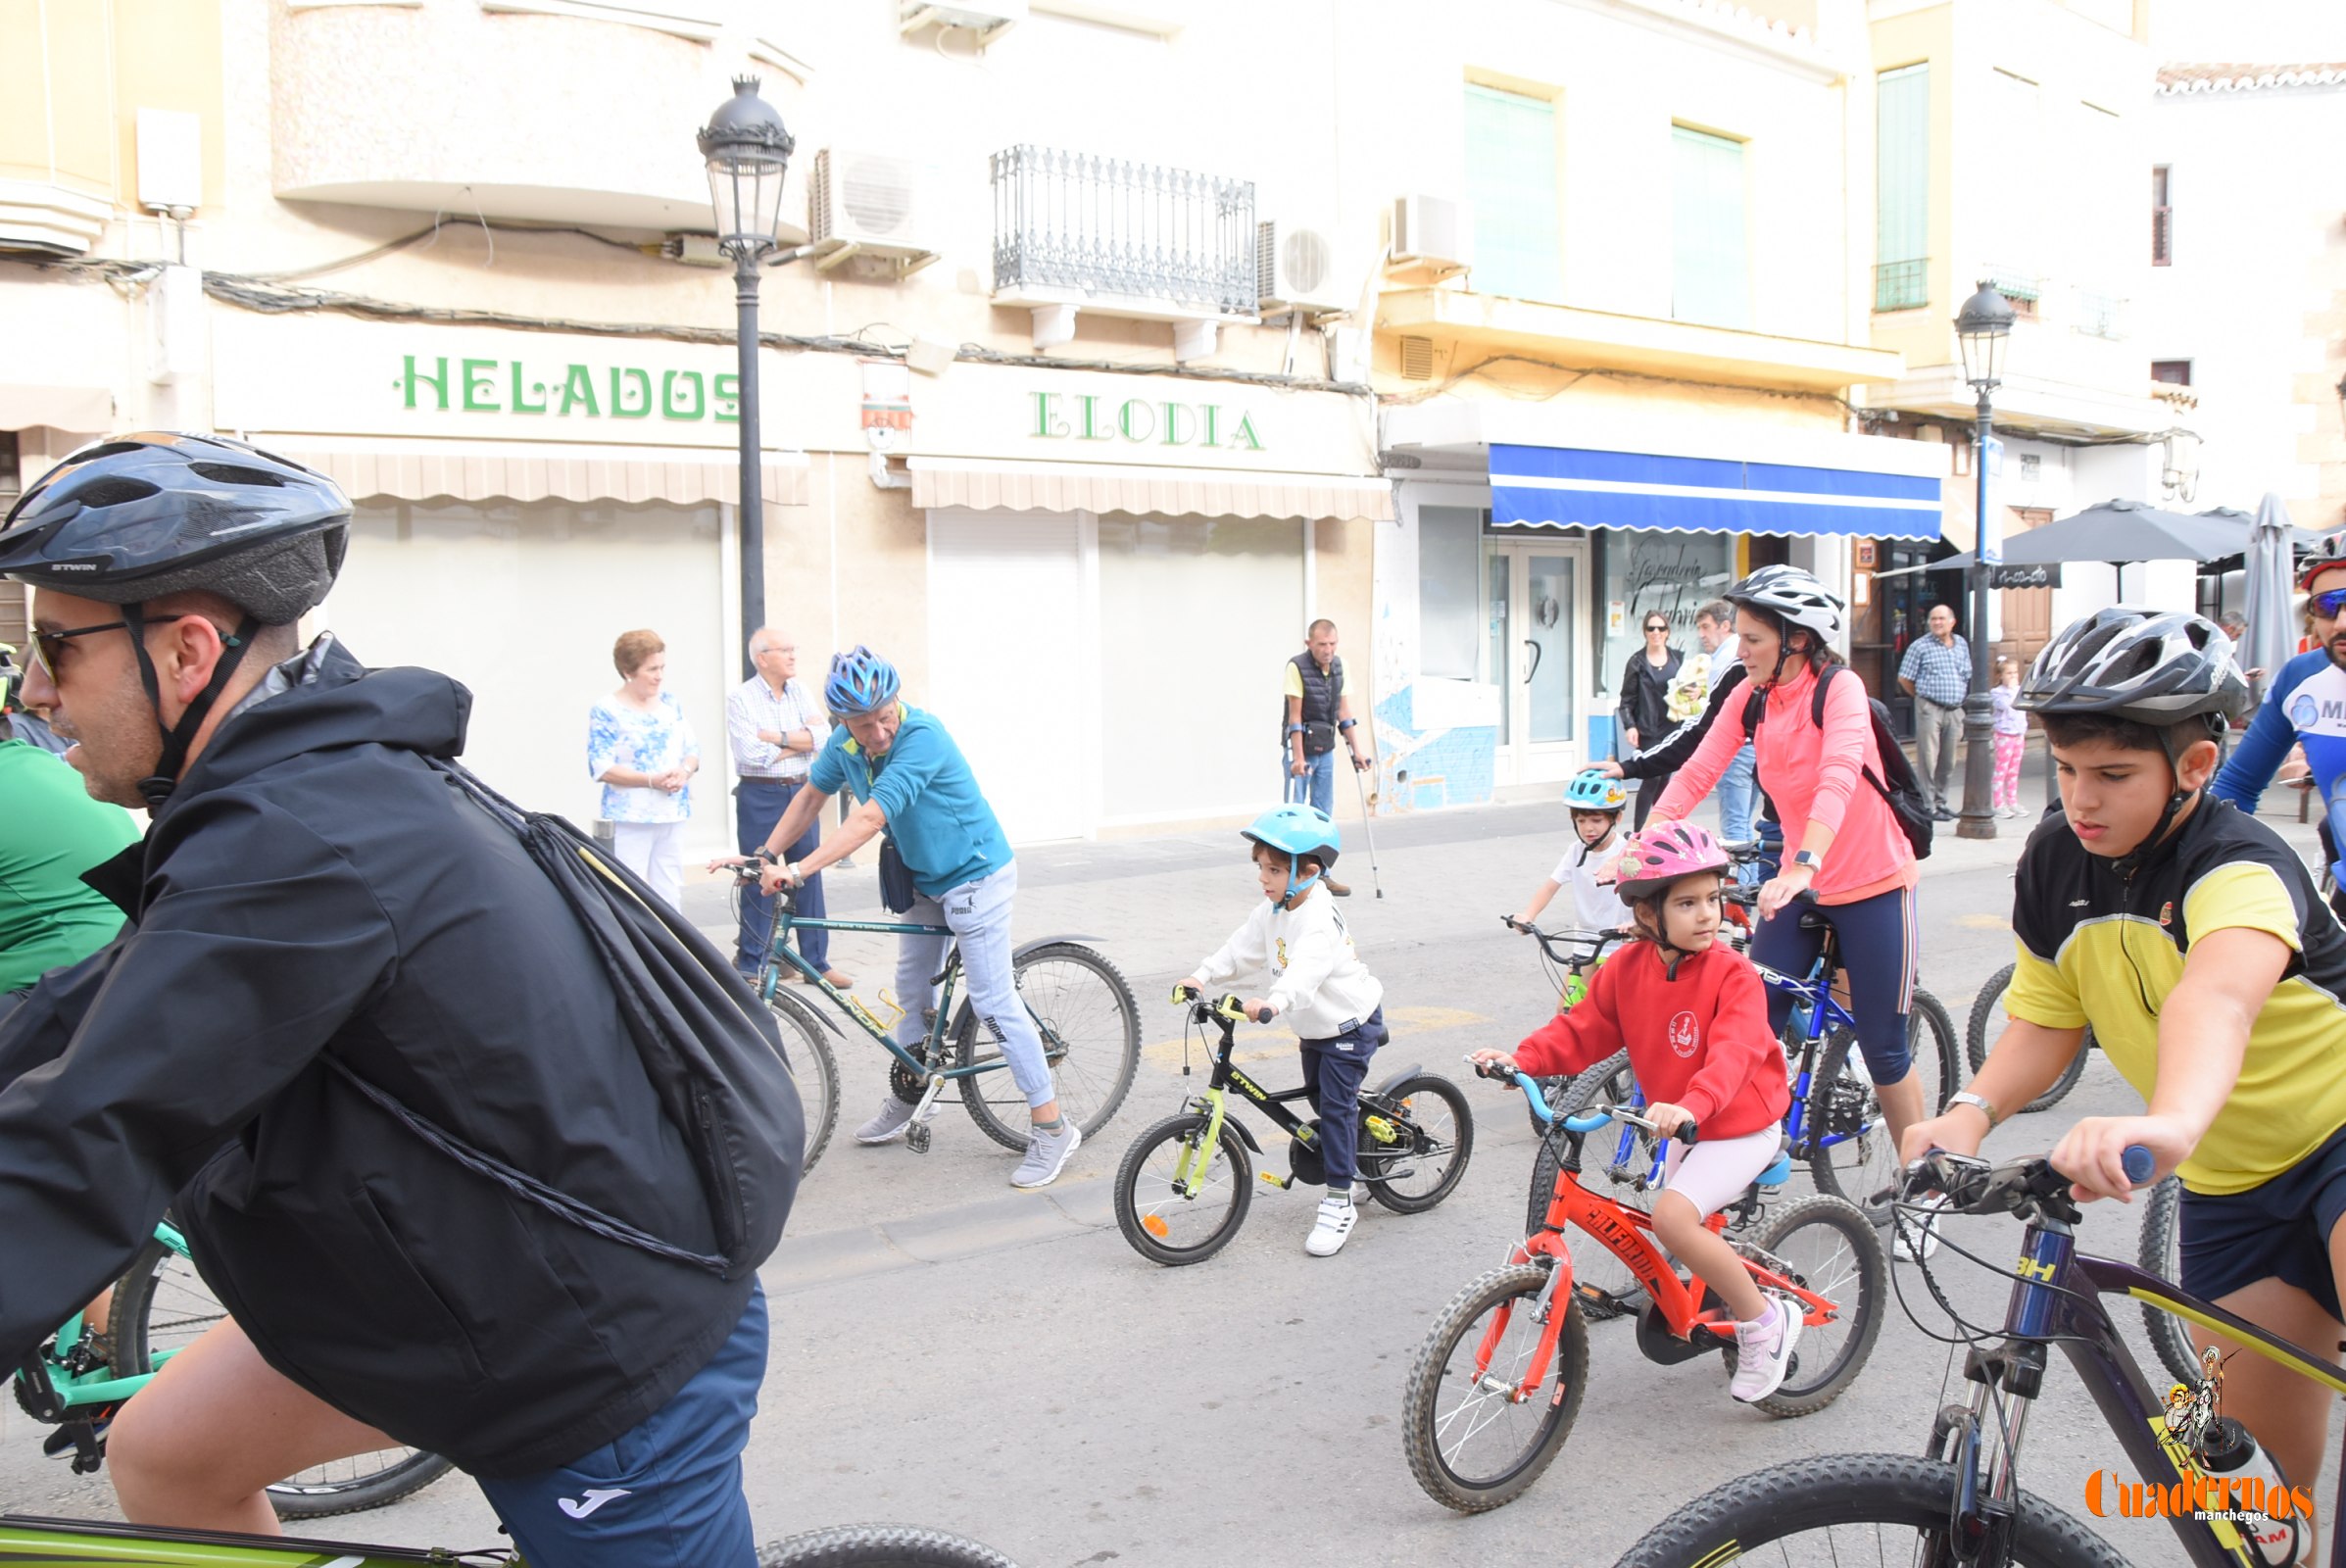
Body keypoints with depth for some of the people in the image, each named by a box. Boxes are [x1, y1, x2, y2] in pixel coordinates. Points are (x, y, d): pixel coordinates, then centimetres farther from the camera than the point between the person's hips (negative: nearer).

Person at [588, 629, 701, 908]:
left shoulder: (671, 703, 10)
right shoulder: (606, 712, -6)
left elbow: (692, 748, 11)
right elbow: (603, 768, -11)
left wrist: (685, 771, -12)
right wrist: (651, 780, -21)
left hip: (672, 816, 5)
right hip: (629, 819, -5)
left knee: (670, 895, 8)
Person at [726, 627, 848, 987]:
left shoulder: (800, 691, 7)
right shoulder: (741, 698, -7)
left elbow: (823, 736, -5)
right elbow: (751, 753, -19)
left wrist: (778, 736, -15)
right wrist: (801, 741, -10)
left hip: (800, 792, 5)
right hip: (759, 797, -4)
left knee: (809, 877, 7)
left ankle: (816, 961, 15)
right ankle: (751, 964, 13)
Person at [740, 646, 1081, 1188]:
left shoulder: (922, 737, -31)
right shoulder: (846, 743, -6)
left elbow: (868, 820, -36)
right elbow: (812, 797, 10)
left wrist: (797, 871, -39)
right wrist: (765, 855, 2)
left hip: (975, 875, -8)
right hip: (923, 879, 8)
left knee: (994, 1003, -8)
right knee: (913, 990, 19)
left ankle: (1051, 1127, -1)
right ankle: (908, 1097, 37)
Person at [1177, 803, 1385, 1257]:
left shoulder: (1320, 919, -31)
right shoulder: (1273, 910, -1)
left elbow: (1306, 968, -48)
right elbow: (1242, 948, 0)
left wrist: (1273, 1002, -63)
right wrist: (1202, 976, -13)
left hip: (1350, 1023, -9)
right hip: (1314, 1026, 9)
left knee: (1336, 1105, -10)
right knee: (1322, 1103, 17)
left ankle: (1339, 1202, -3)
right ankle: (1352, 1176, 35)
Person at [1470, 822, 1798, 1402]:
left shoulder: (1733, 974, -22)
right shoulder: (1627, 968, -6)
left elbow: (1733, 1053, -36)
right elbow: (1582, 1030, -3)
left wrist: (1691, 1104, -54)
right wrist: (1522, 1058, -19)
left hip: (1742, 1126, -7)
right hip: (1685, 1128, 7)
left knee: (1672, 1216, -24)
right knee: (1684, 1225, 17)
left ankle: (1765, 1322, -6)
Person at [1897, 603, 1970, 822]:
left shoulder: (1962, 645, 13)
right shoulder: (1920, 646, -3)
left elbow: (1967, 677, 20)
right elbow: (1904, 678, 0)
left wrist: (1961, 704, 14)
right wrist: (1923, 697, 6)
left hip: (1955, 709, 5)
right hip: (1930, 708, -5)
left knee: (1948, 762, 10)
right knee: (1928, 760, -6)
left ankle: (1940, 801, 21)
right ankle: (1927, 807, -3)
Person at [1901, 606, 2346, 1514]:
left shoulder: (2239, 862, -27)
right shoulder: (2054, 864, -8)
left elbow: (2218, 993, -49)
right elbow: (2044, 1024, -1)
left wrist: (2170, 1122, -68)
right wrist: (1972, 1111, -21)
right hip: (2231, 1179, 6)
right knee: (2257, 1449, 9)